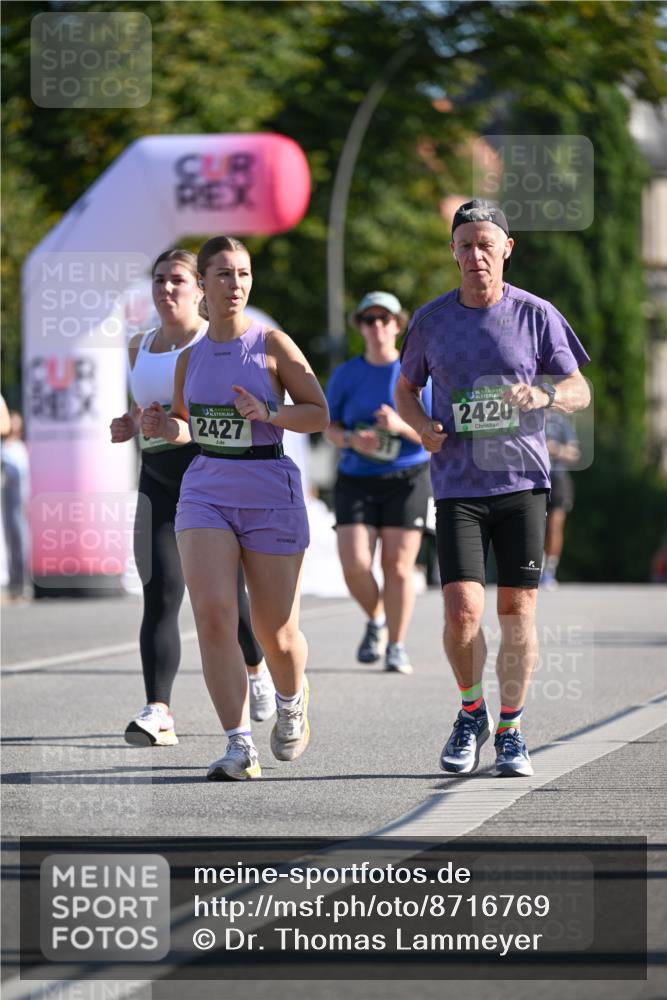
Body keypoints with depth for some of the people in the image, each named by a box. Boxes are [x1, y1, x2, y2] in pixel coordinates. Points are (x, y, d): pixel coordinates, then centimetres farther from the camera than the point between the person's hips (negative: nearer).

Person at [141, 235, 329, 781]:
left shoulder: (272, 344, -3)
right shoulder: (190, 357, 8)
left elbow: (319, 413, -2)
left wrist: (267, 413, -19)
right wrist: (165, 429, -2)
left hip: (270, 495, -3)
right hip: (206, 491, 3)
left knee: (277, 634, 4)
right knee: (213, 613, -17)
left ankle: (292, 700, 39)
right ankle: (240, 746, -16)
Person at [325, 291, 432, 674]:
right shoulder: (346, 375, 5)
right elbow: (330, 428, 10)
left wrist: (402, 426, -21)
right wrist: (352, 439, -12)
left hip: (407, 480, -1)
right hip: (356, 481, 2)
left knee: (398, 565, -5)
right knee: (355, 565, -10)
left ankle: (397, 647, 6)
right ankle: (376, 621, 19)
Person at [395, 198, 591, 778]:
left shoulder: (536, 315, 1)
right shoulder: (431, 320, 4)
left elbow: (579, 392, 5)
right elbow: (405, 391, 18)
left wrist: (541, 395, -18)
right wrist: (422, 427, -5)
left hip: (523, 481, 0)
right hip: (458, 486, 0)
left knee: (517, 611, 1)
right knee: (463, 611, -12)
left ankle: (511, 730, 16)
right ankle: (471, 713, 13)